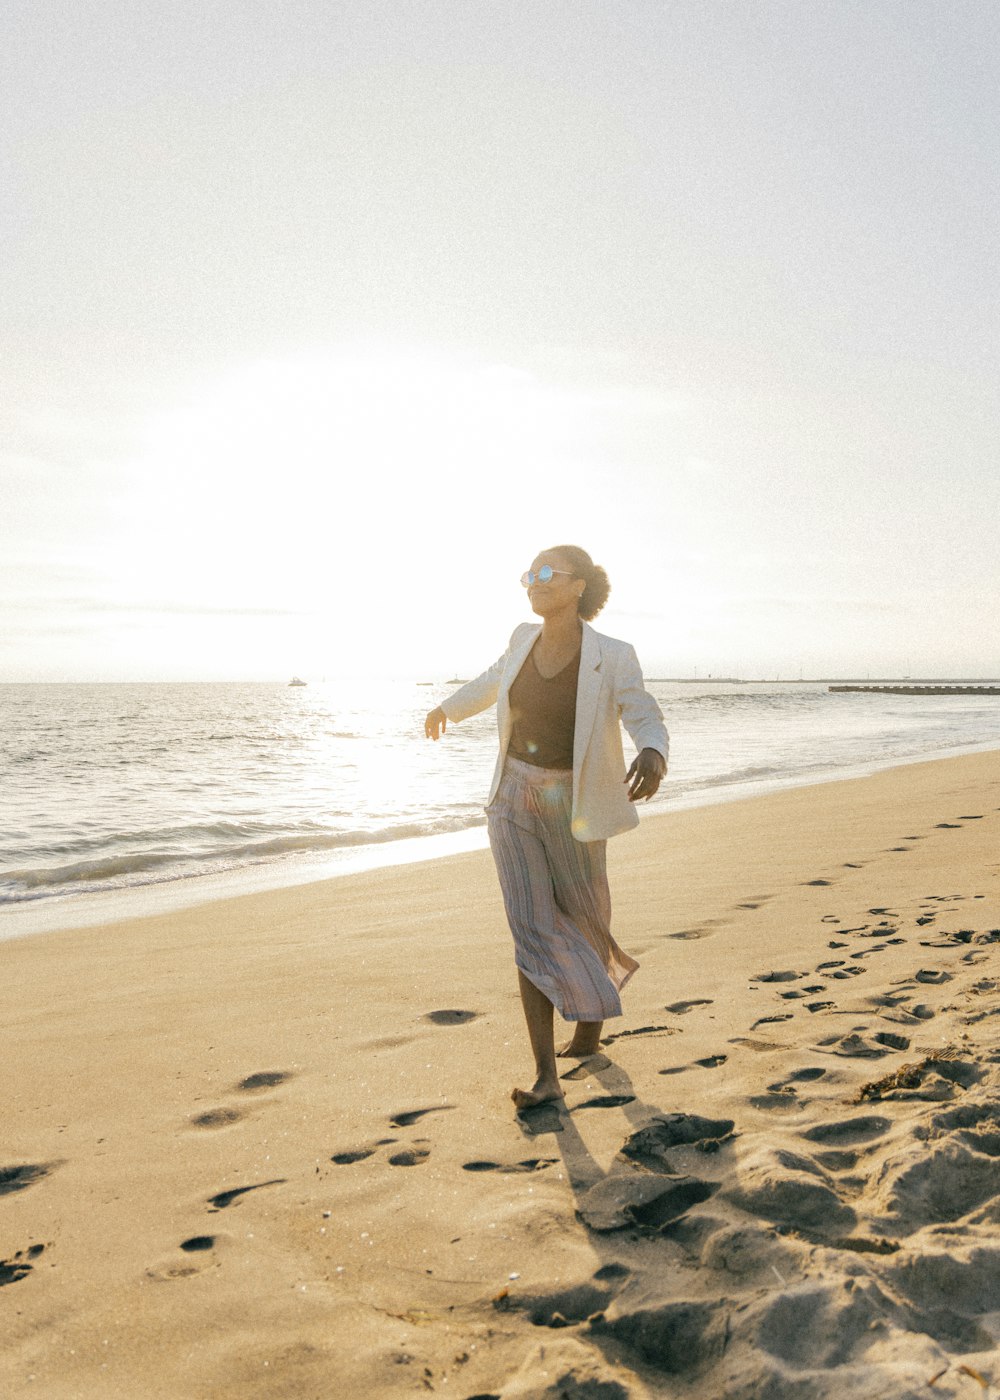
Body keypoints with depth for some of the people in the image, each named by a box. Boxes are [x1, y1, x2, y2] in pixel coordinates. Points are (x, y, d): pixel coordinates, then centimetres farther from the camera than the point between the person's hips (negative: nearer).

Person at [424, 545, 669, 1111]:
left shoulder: (612, 657, -15)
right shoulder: (527, 638, -1)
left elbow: (649, 724, -15)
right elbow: (499, 677, 20)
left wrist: (653, 756, -40)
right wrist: (449, 707, 37)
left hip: (572, 809, -3)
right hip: (514, 803, 3)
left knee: (582, 922, 16)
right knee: (533, 932, -6)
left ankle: (595, 1006, 47)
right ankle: (547, 1077, -2)